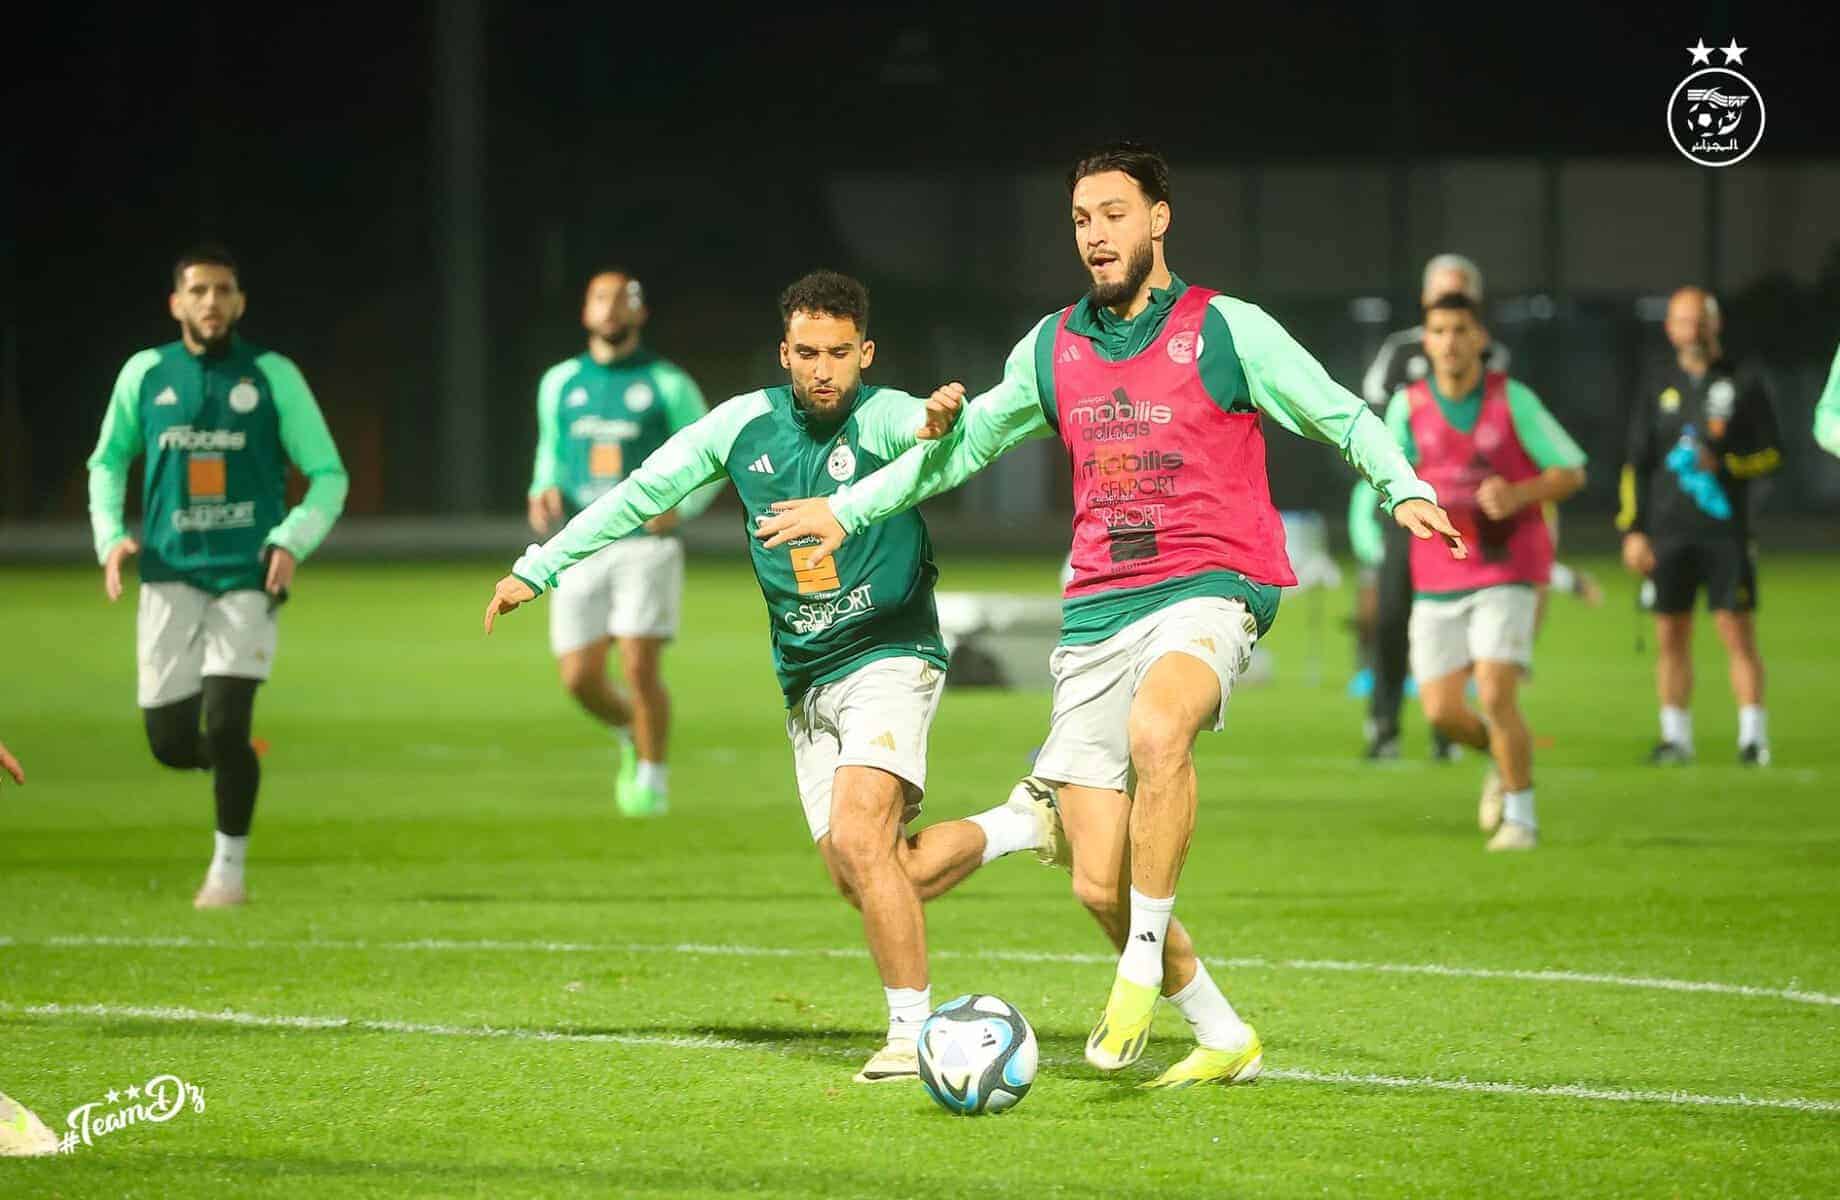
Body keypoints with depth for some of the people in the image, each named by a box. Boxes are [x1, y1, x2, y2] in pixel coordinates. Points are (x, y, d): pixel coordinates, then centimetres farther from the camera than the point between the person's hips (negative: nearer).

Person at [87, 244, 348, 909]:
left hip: (247, 577, -2)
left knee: (226, 729, -13)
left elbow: (328, 475, 3)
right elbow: (108, 462, 21)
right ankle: (233, 765, 32)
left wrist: (293, 540, -13)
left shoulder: (272, 375, -1)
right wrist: (110, 535, 4)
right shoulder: (146, 374, 5)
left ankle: (229, 868, 6)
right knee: (171, 742, -3)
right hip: (171, 575, 2)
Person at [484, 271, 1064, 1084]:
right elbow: (643, 492, 11)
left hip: (889, 659, -6)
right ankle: (1017, 825, 26)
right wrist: (537, 568, 12)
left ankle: (913, 1031, -12)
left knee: (859, 842, -23)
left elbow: (922, 434, -38)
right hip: (807, 685, 6)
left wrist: (939, 424, -63)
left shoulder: (880, 416, -13)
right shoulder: (747, 425, 2)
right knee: (864, 885, 4)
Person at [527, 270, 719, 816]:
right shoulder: (560, 383, 10)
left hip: (646, 545, -3)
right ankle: (631, 735, 29)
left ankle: (652, 777, 6)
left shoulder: (668, 385, 0)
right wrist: (544, 490, 2)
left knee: (639, 668, -13)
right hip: (580, 547, 3)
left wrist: (680, 505, -16)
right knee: (580, 678, -3)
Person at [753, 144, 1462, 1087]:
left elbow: (1343, 418, 2)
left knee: (1157, 732, -39)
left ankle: (1144, 965, -26)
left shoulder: (1226, 330, 0)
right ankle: (1223, 1039, 16)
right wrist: (849, 509, 27)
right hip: (1096, 613, 5)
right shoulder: (1053, 347, 13)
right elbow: (966, 442, 27)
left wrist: (1405, 490, -15)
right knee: (1098, 886, -3)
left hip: (1207, 591, -5)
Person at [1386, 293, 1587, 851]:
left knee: (1495, 695, -18)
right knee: (1442, 711, -1)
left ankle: (1520, 816, -1)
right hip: (1438, 579, 3)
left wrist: (1519, 494, -20)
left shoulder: (1513, 400, -6)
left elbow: (1571, 471, -1)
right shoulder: (1408, 405, 0)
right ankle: (1501, 756, 33)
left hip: (1508, 571, -3)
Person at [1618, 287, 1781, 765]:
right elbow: (1636, 466, 12)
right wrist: (1632, 530, 3)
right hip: (1668, 532, 3)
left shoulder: (1744, 385, 5)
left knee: (1737, 631, -7)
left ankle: (1753, 735, -4)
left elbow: (1772, 454, 2)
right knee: (1671, 635, 2)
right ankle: (1675, 735, 9)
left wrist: (1723, 464, -14)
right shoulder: (1661, 391, 12)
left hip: (1725, 529, -3)